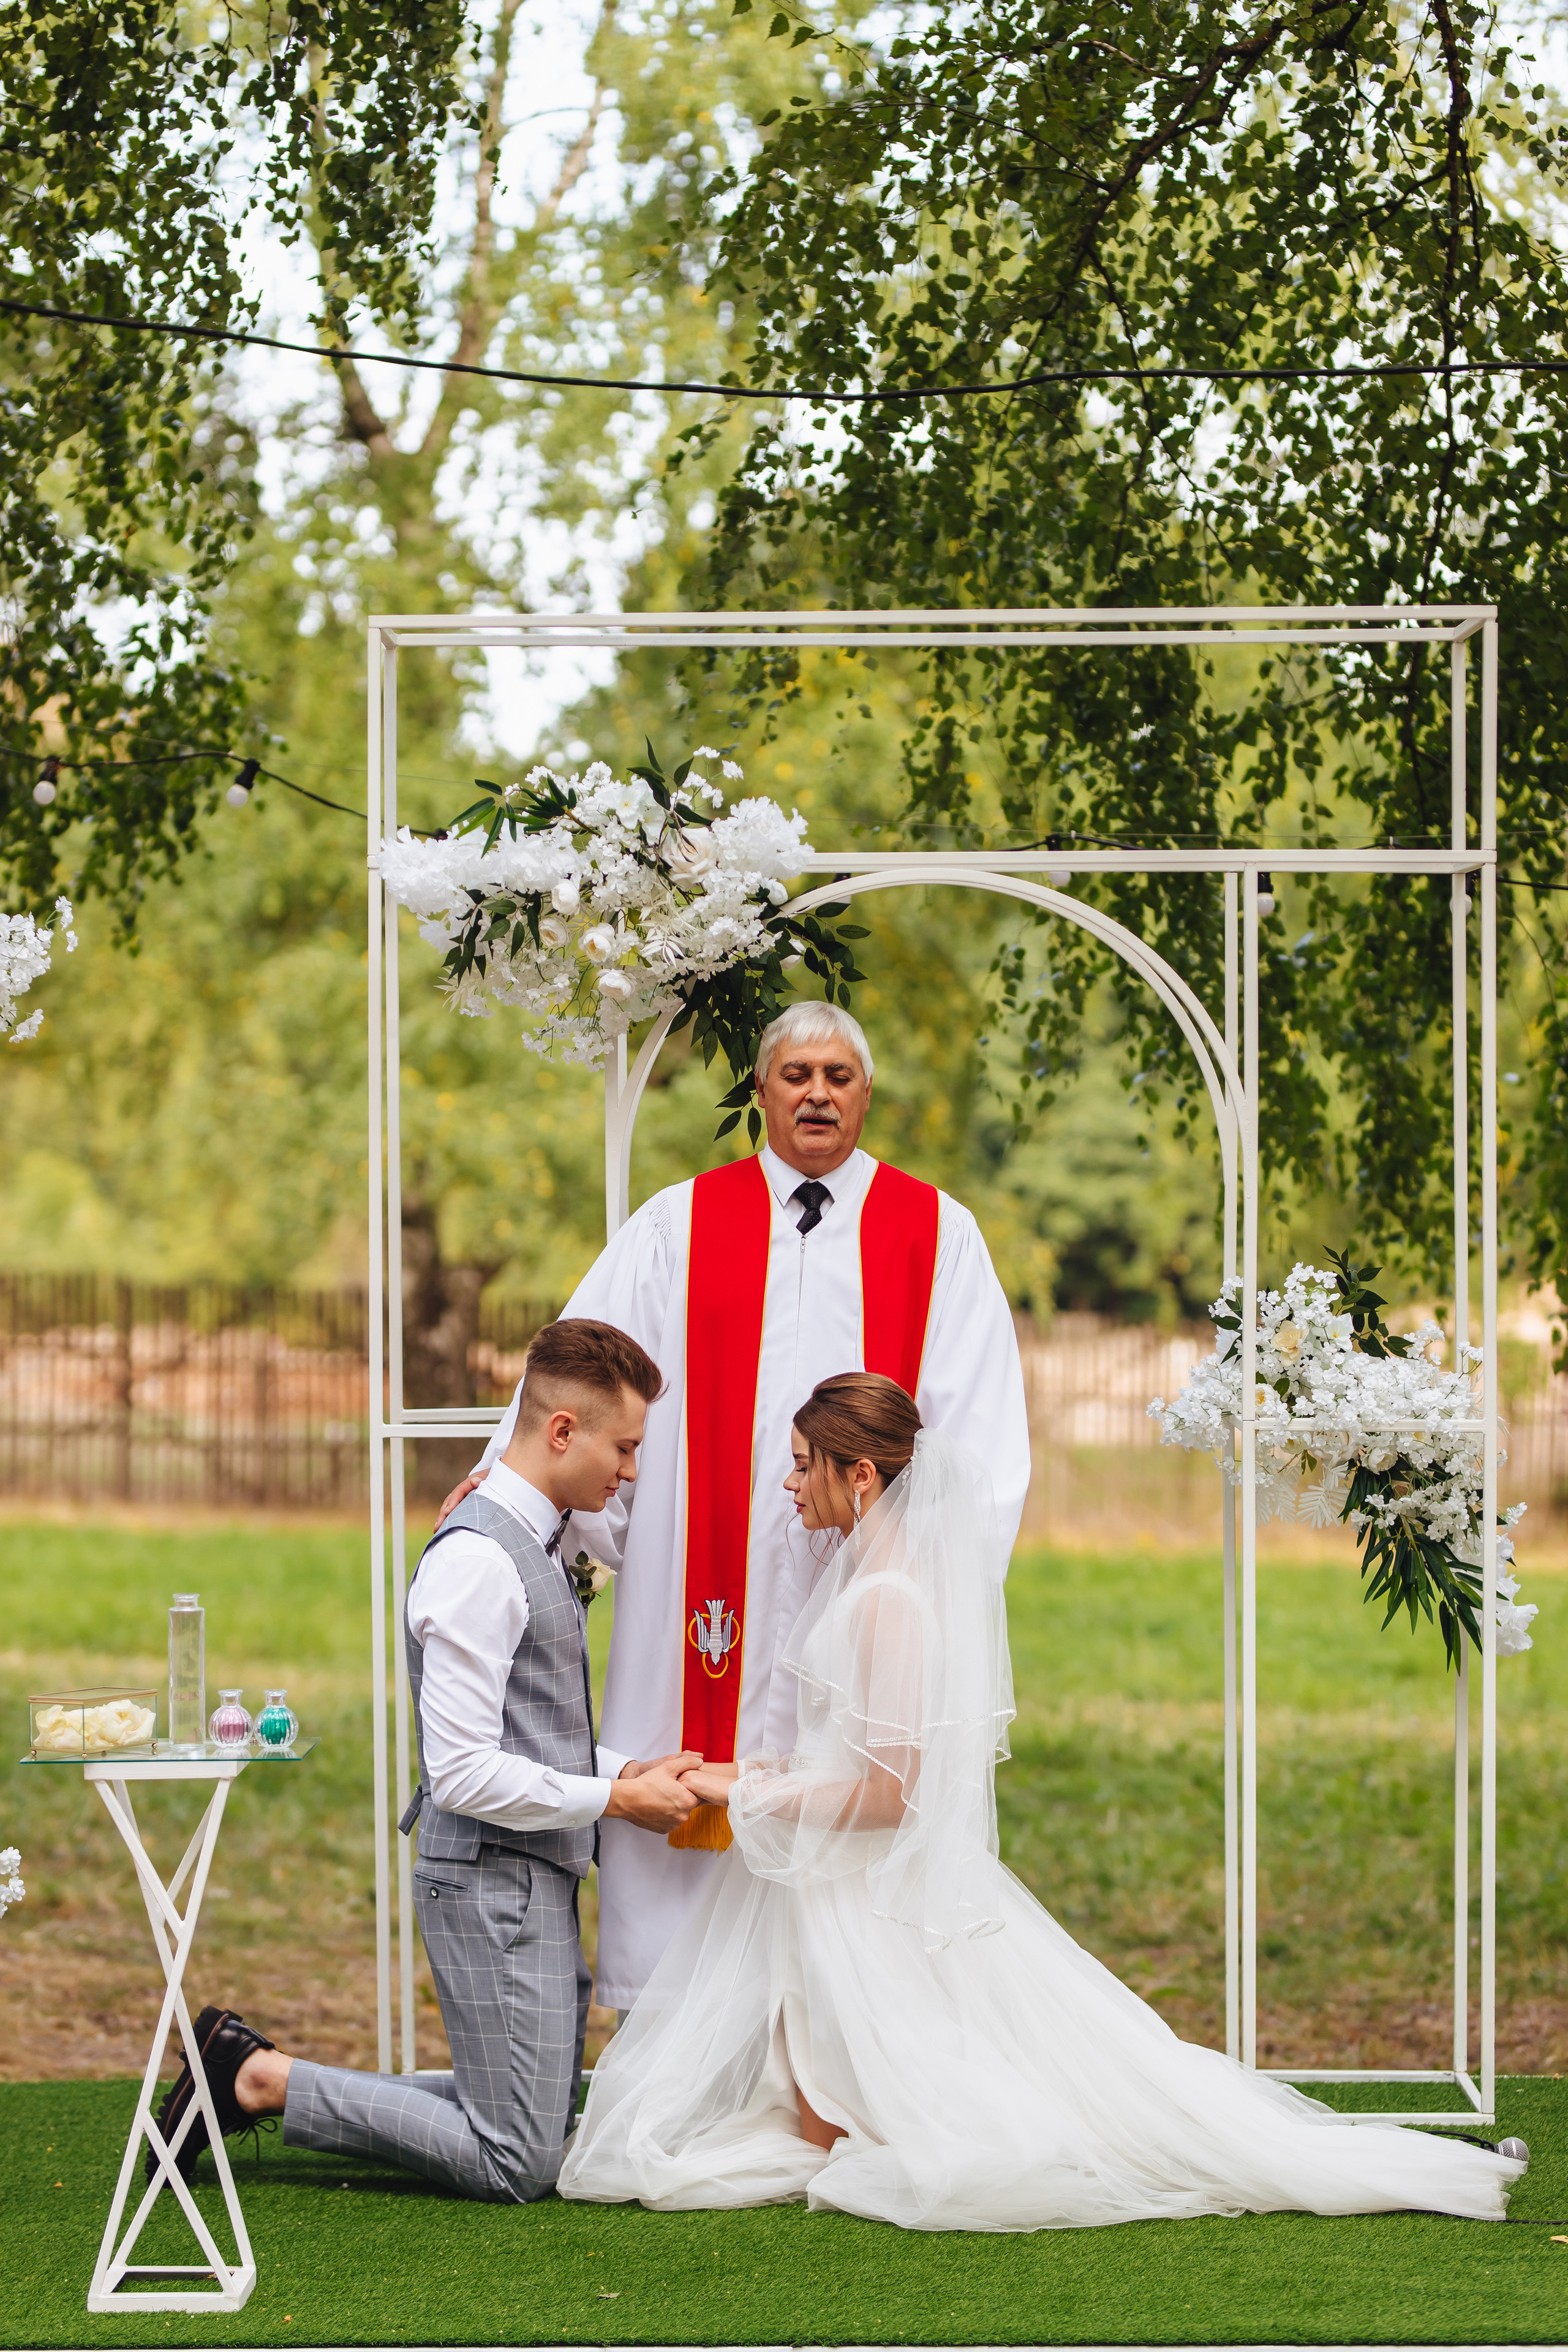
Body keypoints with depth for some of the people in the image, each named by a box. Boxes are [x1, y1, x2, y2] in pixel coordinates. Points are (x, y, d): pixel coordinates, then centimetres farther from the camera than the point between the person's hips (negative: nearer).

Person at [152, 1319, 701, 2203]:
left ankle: (265, 2078, 17)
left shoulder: (537, 1550, 13)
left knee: (552, 2121, 17)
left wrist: (627, 1769, 6)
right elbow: (465, 1773, -22)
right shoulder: (477, 1564, -18)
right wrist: (615, 1798, -16)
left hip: (540, 1884, 10)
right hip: (493, 1883, -10)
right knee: (516, 2164, -8)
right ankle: (261, 2079, -1)